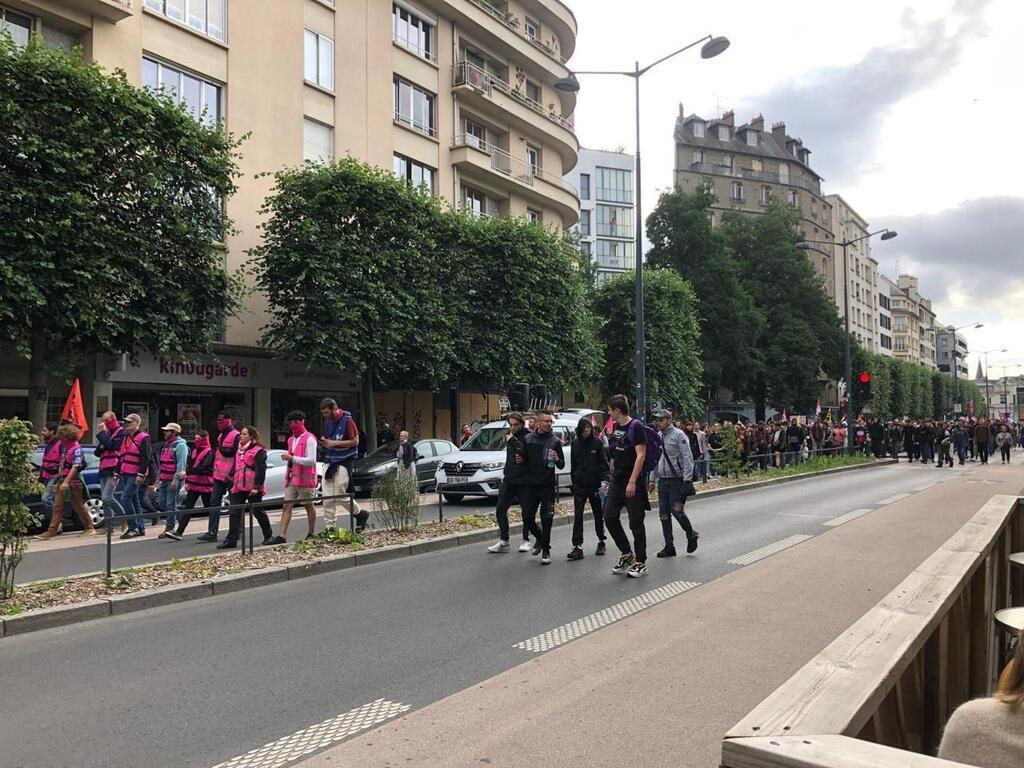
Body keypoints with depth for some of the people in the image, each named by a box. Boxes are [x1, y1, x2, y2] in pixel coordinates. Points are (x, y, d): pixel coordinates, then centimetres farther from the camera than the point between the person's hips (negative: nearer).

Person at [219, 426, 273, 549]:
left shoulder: (258, 451, -7)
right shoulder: (239, 450, 19)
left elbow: (261, 470, -13)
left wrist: (257, 486, -18)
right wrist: (233, 482, 20)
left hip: (252, 488, -7)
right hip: (238, 487, 7)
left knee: (258, 511, 5)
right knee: (234, 513, 0)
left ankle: (268, 536, 20)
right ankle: (231, 540, 1)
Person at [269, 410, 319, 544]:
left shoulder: (309, 439, -9)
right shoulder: (291, 440, 17)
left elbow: (311, 460, -18)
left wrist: (292, 458, -21)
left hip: (304, 479, -7)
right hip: (291, 478, 7)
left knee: (309, 506, 6)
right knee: (287, 506, -1)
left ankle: (311, 534, 18)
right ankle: (281, 536, -4)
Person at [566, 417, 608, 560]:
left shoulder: (597, 442, -4)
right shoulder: (574, 444, 5)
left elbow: (604, 463, -6)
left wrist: (604, 481, -16)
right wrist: (574, 481, 11)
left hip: (595, 485, -2)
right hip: (579, 486, 2)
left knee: (598, 514, 10)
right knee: (577, 516, -4)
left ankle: (601, 542, 25)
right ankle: (577, 546, -4)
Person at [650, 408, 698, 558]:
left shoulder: (678, 435, -9)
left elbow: (687, 458, -13)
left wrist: (687, 479, -18)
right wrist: (652, 480, 16)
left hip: (677, 480, -7)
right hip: (662, 481, 7)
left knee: (677, 511, -7)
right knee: (664, 515, 6)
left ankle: (691, 535, 19)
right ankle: (669, 546, 15)